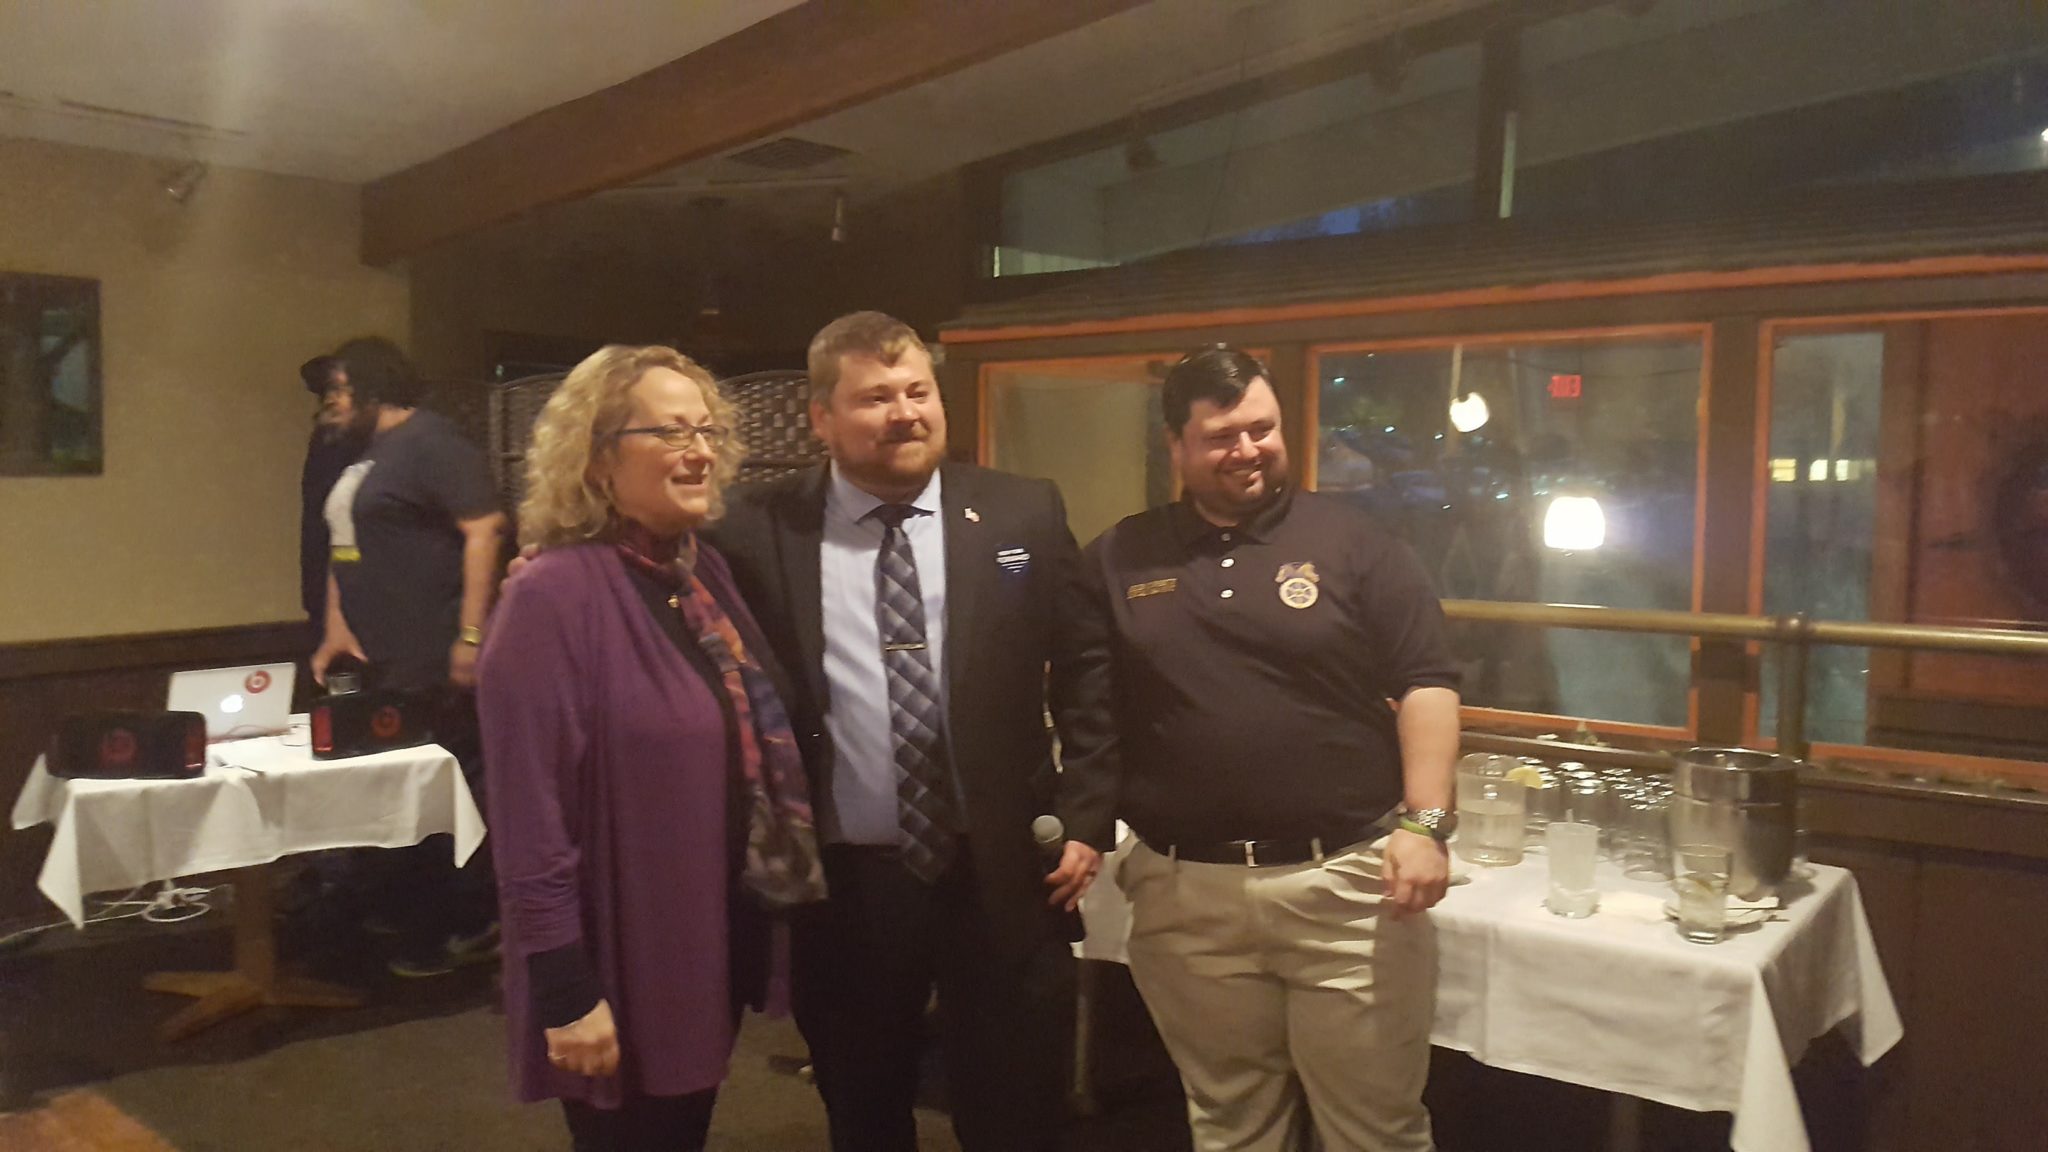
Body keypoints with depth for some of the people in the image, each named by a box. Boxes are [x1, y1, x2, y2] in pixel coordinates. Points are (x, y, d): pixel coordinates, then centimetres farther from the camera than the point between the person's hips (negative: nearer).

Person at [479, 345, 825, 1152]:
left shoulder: (707, 572, 4)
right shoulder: (552, 598, -18)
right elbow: (529, 817, -20)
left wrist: (759, 916, 10)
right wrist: (564, 992, -19)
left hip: (716, 947, 7)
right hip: (622, 968, -7)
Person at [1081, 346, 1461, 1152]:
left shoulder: (1349, 542, -1)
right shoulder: (1119, 561, 5)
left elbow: (1424, 683, -3)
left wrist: (1424, 822, -12)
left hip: (1345, 882, -2)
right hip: (1184, 894, 2)